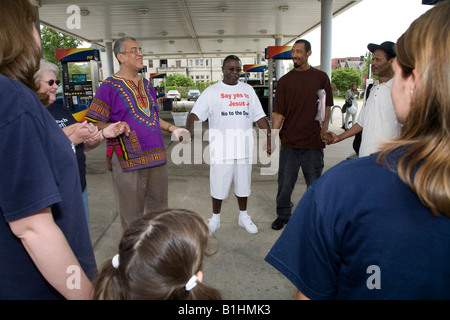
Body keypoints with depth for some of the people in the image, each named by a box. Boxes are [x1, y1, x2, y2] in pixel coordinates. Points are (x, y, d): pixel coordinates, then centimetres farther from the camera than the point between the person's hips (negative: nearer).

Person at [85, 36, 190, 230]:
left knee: (158, 210, 18)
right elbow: (94, 124, -7)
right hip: (128, 161, -6)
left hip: (157, 158, 7)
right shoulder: (110, 86, -5)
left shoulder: (147, 85, 16)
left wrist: (172, 128, 12)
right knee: (132, 216, 3)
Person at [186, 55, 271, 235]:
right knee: (218, 187, 5)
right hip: (221, 150, -3)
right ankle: (215, 219, 25)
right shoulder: (212, 91, 1)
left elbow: (260, 116, 13)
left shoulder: (248, 90, 12)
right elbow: (195, 115, -7)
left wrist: (268, 136, 3)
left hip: (244, 148, 3)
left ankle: (243, 216, 33)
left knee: (243, 185, 14)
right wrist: (188, 134, -24)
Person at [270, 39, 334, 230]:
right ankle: (283, 215, 27)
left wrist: (324, 126, -3)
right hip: (289, 141, 1)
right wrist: (272, 134, -11)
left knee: (315, 183, 10)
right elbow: (279, 112, 0)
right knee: (285, 182, 8)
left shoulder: (321, 77, 5)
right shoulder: (285, 80, 4)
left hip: (313, 142, 0)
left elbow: (327, 105, 11)